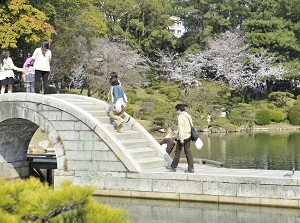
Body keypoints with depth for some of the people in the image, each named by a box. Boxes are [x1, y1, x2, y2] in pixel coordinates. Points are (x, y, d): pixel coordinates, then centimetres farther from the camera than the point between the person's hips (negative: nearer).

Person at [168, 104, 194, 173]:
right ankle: (191, 168, 1)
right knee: (188, 152, 6)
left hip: (183, 137, -8)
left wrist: (181, 138, -22)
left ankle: (173, 167, 16)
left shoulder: (181, 116, -14)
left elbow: (181, 128, -20)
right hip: (188, 136, 8)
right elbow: (191, 125, 16)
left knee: (177, 152, 5)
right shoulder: (188, 115, 13)